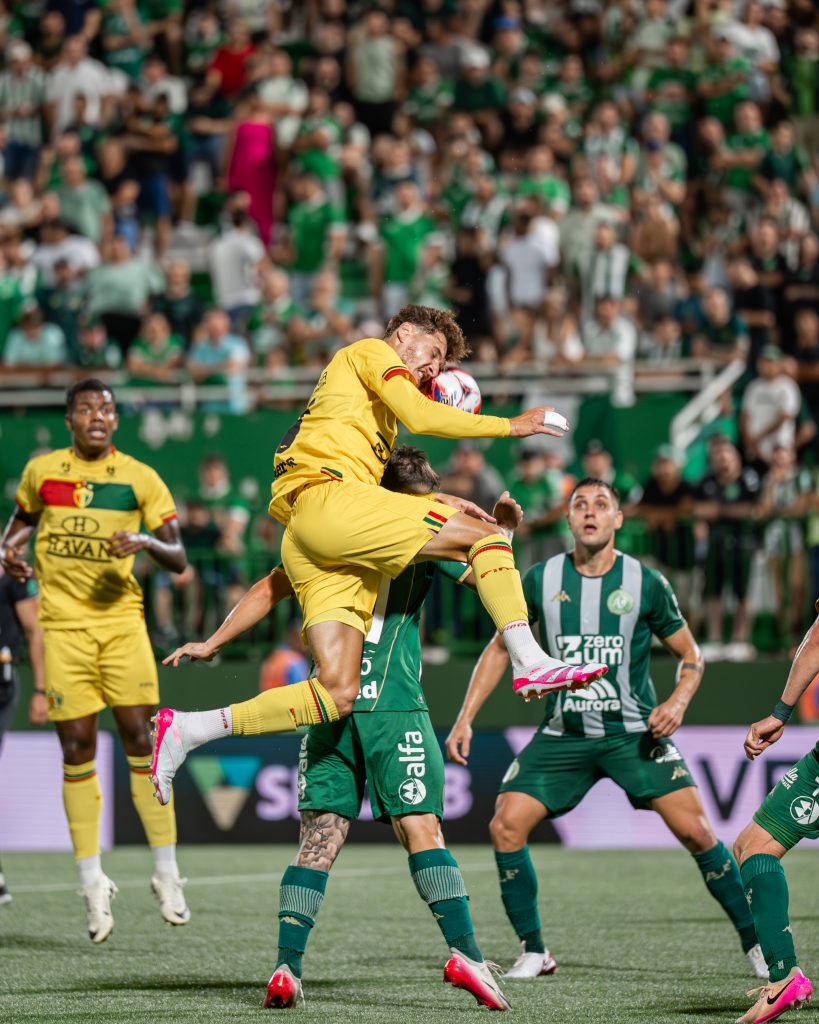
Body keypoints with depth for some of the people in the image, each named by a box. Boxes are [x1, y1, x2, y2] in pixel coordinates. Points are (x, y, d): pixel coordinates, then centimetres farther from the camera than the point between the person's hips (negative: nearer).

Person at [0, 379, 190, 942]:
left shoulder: (140, 478, 3)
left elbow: (178, 558, 3)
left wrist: (146, 541, -18)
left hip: (122, 617, -1)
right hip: (63, 623, 1)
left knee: (141, 738, -6)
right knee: (77, 747, -2)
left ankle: (167, 874, 2)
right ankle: (93, 882, 6)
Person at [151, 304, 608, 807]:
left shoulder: (367, 405, 38)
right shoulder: (371, 352, 13)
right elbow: (420, 417, -3)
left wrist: (439, 504, 23)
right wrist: (511, 425, 4)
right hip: (327, 499, -9)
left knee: (339, 694, -6)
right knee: (486, 535, -11)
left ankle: (189, 728, -8)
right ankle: (530, 662, -23)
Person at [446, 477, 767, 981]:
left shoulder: (646, 583, -5)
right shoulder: (541, 579, -1)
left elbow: (691, 654, 6)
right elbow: (502, 646, 11)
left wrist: (679, 701, -14)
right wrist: (466, 718, 5)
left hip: (635, 732, -2)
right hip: (564, 735, 2)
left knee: (694, 829, -14)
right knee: (506, 824, -13)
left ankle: (759, 944, 1)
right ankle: (534, 951, 4)